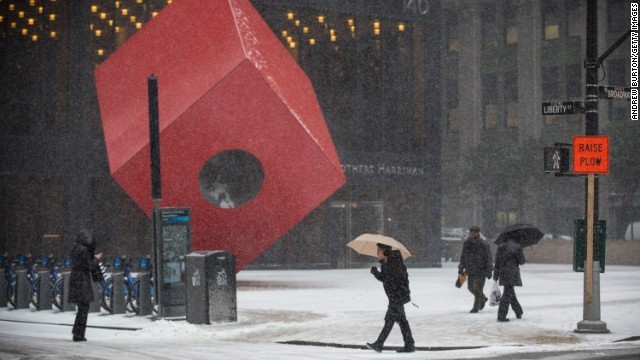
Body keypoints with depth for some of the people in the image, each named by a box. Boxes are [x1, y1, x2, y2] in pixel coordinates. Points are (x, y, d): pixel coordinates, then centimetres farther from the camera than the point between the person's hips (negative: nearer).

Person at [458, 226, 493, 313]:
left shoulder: (483, 244, -12)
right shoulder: (466, 243, 5)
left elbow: (489, 258, -9)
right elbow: (463, 257, 17)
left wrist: (488, 271, -12)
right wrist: (461, 268, 15)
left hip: (481, 270, -6)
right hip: (470, 269, 6)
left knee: (477, 288, -7)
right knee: (471, 287, 14)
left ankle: (476, 307, 3)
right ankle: (483, 299, 38)